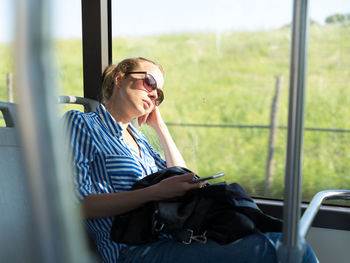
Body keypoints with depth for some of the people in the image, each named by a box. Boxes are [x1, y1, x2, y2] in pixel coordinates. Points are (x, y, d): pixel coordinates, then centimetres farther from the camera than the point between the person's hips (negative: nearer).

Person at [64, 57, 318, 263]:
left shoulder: (135, 135, 25)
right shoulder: (80, 124, 3)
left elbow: (182, 182, 19)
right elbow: (79, 204, -10)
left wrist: (159, 125, 18)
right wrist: (154, 192, -19)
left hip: (174, 235, 7)